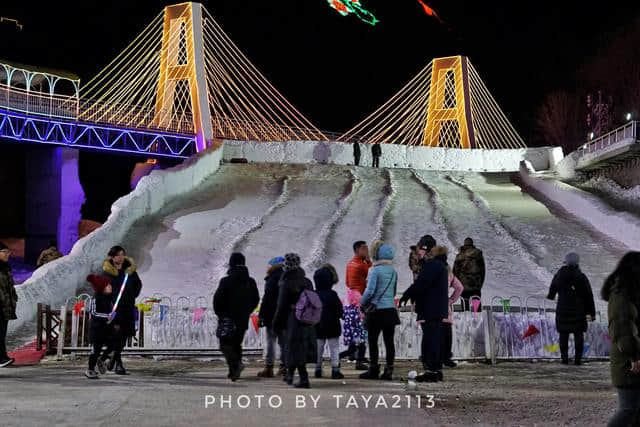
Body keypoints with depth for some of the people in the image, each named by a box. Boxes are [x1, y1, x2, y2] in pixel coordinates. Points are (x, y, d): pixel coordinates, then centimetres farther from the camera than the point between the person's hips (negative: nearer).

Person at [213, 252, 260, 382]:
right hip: (243, 321, 5)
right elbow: (256, 300, 10)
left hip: (227, 319, -5)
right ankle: (234, 371, 11)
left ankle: (235, 363, -22)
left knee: (225, 344, 2)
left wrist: (219, 313, 5)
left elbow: (217, 299, -11)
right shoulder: (251, 282, 4)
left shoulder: (225, 281, -12)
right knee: (236, 344, 15)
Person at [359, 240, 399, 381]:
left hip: (377, 310, -6)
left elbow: (370, 291, -16)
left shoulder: (375, 270, -11)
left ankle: (373, 370, 3)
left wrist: (362, 303, -1)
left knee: (373, 341, 2)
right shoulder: (393, 271, 9)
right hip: (391, 310, 6)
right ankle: (388, 370, 5)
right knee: (389, 341, 5)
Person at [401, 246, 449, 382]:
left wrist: (406, 295, -14)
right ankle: (437, 370, 18)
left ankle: (431, 371, -9)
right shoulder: (441, 266, 18)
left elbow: (421, 283, -21)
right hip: (438, 310, 10)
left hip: (430, 310, -10)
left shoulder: (432, 264, -14)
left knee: (429, 341, -9)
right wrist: (412, 296, 21)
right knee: (436, 340, 13)